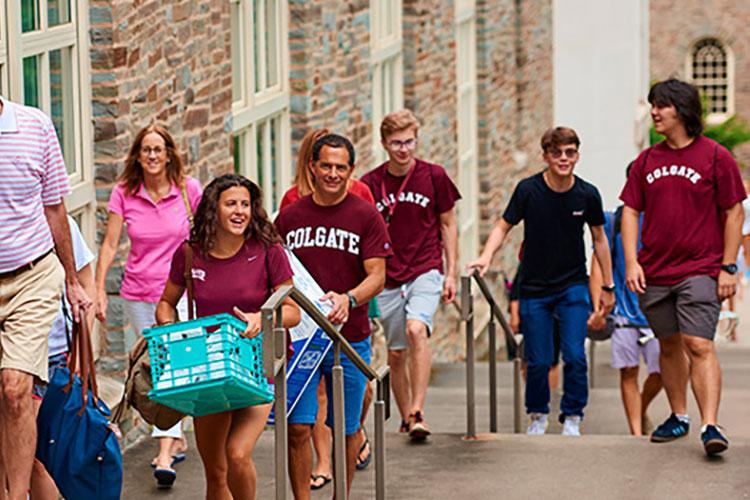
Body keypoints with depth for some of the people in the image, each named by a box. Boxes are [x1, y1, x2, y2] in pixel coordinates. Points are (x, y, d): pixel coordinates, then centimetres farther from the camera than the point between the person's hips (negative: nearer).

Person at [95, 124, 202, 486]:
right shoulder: (124, 193, -2)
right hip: (138, 294, 3)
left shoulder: (188, 189, -5)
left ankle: (165, 454, -20)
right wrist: (99, 291, -10)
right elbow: (110, 245, -3)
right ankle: (177, 440, 27)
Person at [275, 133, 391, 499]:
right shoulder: (290, 216, 5)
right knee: (297, 426, -6)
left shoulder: (365, 216, -2)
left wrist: (348, 299, -28)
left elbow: (377, 276, -8)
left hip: (349, 338, -1)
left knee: (345, 428, 8)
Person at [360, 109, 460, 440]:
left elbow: (448, 225, 7)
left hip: (426, 270, -2)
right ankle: (406, 417, 25)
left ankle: (418, 411, -25)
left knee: (416, 329, -26)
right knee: (396, 352, 7)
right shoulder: (370, 184, -1)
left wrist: (451, 273, 2)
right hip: (388, 277, 2)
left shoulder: (433, 176, -2)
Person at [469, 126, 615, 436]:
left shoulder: (587, 195, -7)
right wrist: (486, 257, -21)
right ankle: (538, 416, 26)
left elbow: (599, 239, 6)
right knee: (538, 361, 3)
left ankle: (572, 418, 8)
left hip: (573, 286, 1)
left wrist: (608, 286, 10)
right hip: (534, 288, 0)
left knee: (575, 356, -9)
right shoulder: (529, 190, -11)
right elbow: (503, 227, -2)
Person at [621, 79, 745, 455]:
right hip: (654, 274, 5)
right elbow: (631, 212, 11)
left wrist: (728, 268, -7)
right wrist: (631, 262, 0)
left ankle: (710, 426, -19)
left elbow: (734, 213, -2)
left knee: (699, 346, -15)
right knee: (669, 346, 13)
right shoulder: (647, 160, 9)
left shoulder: (715, 157, -3)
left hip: (699, 271, -5)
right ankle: (678, 417, 28)